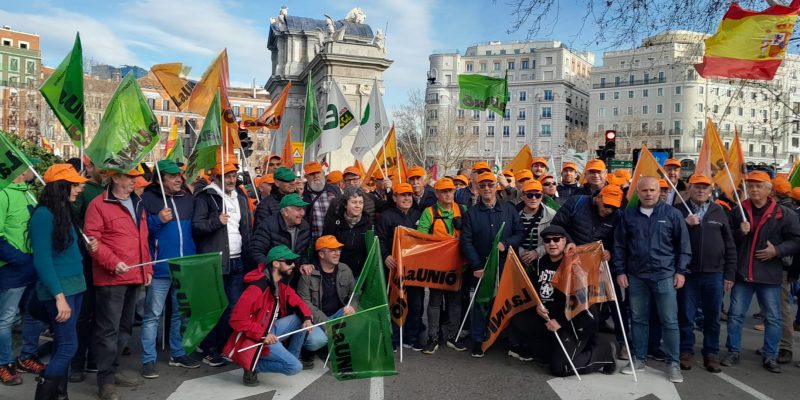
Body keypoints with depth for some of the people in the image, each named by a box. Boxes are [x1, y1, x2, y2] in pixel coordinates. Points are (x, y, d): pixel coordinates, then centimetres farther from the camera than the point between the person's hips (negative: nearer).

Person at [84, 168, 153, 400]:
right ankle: (105, 380, 6)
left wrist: (147, 268, 14)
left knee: (124, 327, 16)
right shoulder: (98, 205, -7)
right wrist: (113, 262, -22)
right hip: (111, 278, -8)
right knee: (109, 329, -3)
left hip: (135, 276, 8)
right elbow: (92, 240, -13)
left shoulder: (137, 204, 16)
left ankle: (112, 371, 28)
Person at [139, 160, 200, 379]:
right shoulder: (148, 199, -7)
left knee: (181, 312, 15)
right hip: (160, 267, -6)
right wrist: (158, 220, -22)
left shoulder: (188, 198, 10)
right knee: (152, 314, 1)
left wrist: (195, 258, 13)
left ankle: (177, 353, 28)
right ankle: (148, 360, 11)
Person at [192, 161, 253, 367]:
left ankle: (223, 346, 22)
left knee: (234, 307, 8)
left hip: (237, 262, 6)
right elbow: (195, 227, -10)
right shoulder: (205, 197, -3)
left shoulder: (240, 197, 17)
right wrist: (216, 221, -23)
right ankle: (209, 350, 13)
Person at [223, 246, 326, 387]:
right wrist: (263, 335, -29)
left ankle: (292, 356, 9)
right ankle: (252, 366, -2)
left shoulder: (281, 283, 2)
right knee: (295, 367, -17)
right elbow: (237, 319, -27)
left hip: (272, 329, 9)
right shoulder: (256, 289, -27)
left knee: (302, 318, -3)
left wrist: (307, 318, -12)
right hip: (255, 338, -9)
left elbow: (297, 302, 9)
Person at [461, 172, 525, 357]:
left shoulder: (509, 210, 7)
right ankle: (478, 341, 13)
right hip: (480, 268, 0)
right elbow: (466, 242, -2)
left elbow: (520, 233, 4)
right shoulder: (471, 213, 4)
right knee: (479, 304, 1)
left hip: (505, 266, 1)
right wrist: (476, 266, -11)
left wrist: (506, 244, -14)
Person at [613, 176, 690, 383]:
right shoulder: (628, 215, 4)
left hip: (664, 275, -2)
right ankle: (638, 358, 23)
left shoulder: (672, 214, 0)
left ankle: (673, 363, 13)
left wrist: (681, 271, -2)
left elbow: (683, 244, 3)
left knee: (669, 321, 2)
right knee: (638, 319, 11)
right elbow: (619, 245, 7)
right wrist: (620, 271, 3)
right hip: (636, 276, 2)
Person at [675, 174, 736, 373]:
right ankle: (686, 352, 20)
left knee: (712, 318, 10)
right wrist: (685, 224, -19)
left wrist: (729, 273, 4)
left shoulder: (719, 212, 7)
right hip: (688, 273, -2)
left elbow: (729, 245, 8)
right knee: (686, 316, 7)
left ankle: (711, 354, 23)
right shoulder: (679, 211, 1)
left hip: (714, 274, 2)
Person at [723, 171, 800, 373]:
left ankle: (770, 356, 20)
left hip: (769, 274, -1)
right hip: (741, 273, 1)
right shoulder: (738, 211, 4)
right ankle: (733, 352, 17)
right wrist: (740, 232, -11)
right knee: (735, 314, 6)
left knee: (773, 317, 7)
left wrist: (777, 250, -14)